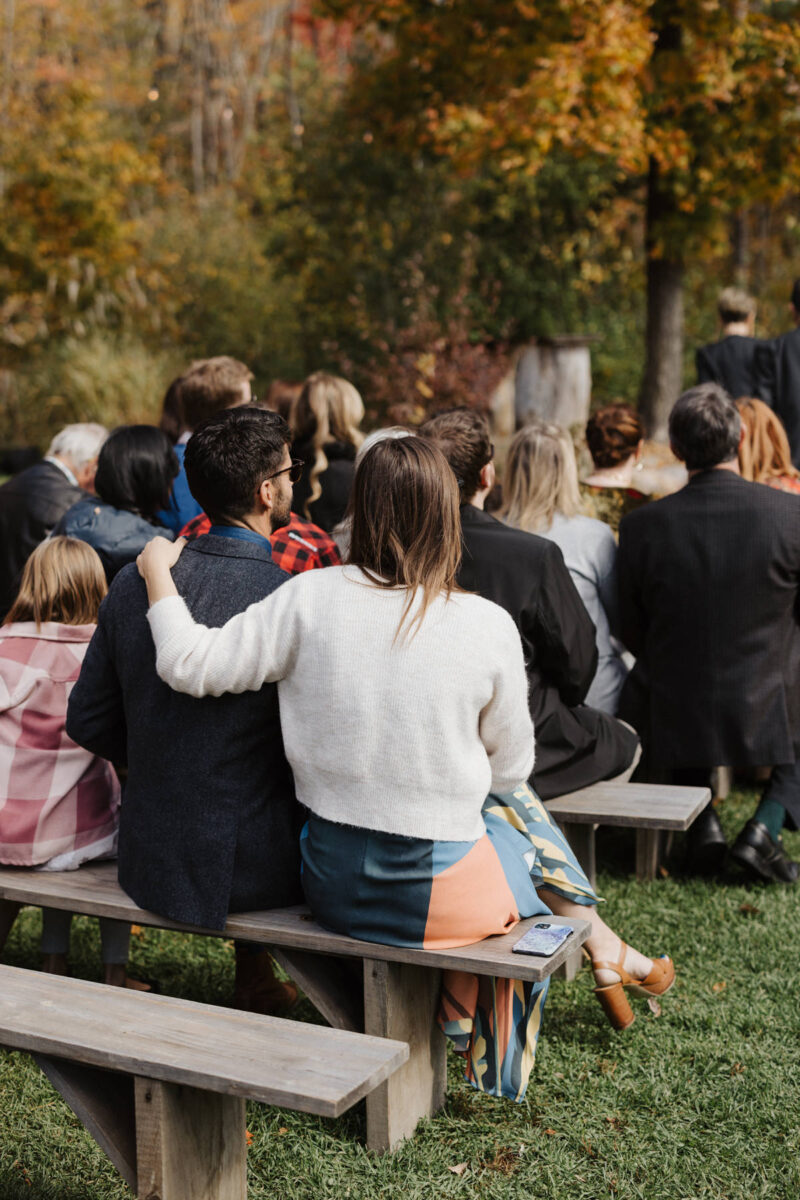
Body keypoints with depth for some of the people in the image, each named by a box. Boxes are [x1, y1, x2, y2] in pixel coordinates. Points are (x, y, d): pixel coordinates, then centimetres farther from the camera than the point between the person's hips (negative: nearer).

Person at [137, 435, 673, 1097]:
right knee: (515, 805, 30)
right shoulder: (489, 626, -14)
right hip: (439, 895, -3)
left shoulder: (310, 598, -12)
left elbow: (190, 664, -7)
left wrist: (156, 571, 7)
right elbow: (512, 764, -1)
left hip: (331, 883, 3)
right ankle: (599, 943, 51)